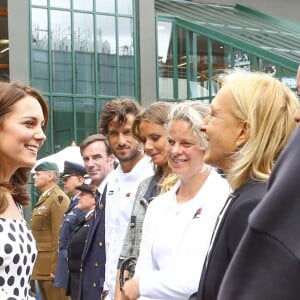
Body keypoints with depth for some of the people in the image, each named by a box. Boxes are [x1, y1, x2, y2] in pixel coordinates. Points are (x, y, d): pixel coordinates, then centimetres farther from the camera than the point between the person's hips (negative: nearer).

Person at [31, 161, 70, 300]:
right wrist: (38, 267, 14)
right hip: (42, 267, 10)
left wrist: (55, 268, -21)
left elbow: (60, 237, -19)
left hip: (52, 266, -10)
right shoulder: (44, 199, 16)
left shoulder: (58, 199, -13)